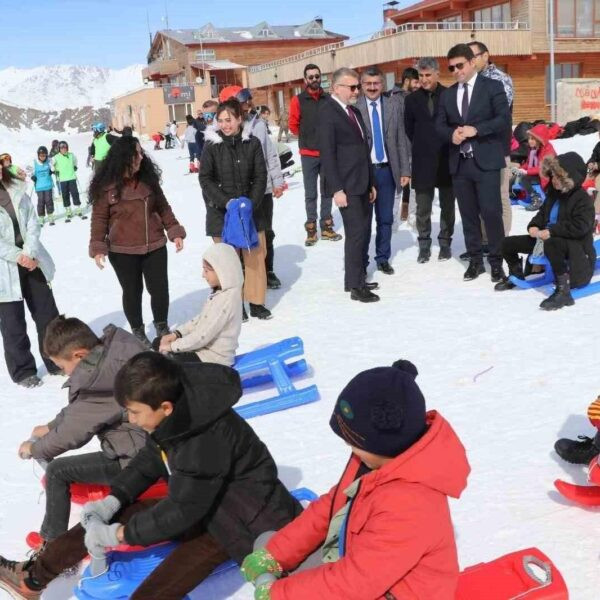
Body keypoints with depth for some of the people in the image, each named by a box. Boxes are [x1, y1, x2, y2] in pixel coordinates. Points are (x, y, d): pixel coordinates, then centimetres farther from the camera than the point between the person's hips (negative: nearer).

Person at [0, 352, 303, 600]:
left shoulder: (206, 439, -33)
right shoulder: (176, 416, -7)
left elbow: (183, 510, -26)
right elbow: (150, 461, 9)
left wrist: (118, 534, -18)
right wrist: (113, 500, -2)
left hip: (237, 519, -9)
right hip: (195, 501, 9)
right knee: (103, 518, 6)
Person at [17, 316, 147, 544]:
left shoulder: (99, 382, -27)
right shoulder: (110, 351, -2)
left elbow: (70, 433, -14)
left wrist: (34, 450, 3)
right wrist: (51, 426, 18)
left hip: (135, 459, -9)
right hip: (153, 442, 9)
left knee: (57, 472, -1)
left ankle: (52, 544, 14)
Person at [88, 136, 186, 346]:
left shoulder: (148, 178, 2)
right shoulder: (106, 185, -10)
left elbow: (163, 207, 10)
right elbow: (99, 218, -6)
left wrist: (175, 231, 5)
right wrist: (98, 247, -12)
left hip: (154, 246, 3)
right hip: (123, 251, -3)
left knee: (160, 288, 7)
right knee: (132, 291, 10)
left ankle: (162, 326, 28)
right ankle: (138, 332, 26)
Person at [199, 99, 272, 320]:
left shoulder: (252, 143, -1)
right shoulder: (211, 145, -4)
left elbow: (260, 177, 0)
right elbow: (205, 179, -7)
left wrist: (251, 204, -12)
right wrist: (226, 202, -16)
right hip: (221, 211, -2)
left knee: (255, 256, 5)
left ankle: (256, 302, 18)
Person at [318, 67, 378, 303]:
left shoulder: (355, 111, 16)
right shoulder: (327, 112, -9)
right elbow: (327, 153, -14)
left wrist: (371, 183, 17)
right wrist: (336, 189, -19)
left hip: (363, 184, 8)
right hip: (347, 186, -8)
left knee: (364, 233, 11)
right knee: (355, 234, -7)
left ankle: (357, 278, 21)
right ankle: (355, 286, 1)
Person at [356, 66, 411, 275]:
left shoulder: (394, 104, 4)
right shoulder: (353, 106, -5)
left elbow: (401, 139, 5)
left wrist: (405, 170, 2)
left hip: (387, 170, 3)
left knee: (385, 218, 11)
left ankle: (383, 259, 25)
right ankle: (361, 261, 20)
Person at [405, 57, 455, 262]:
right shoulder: (412, 99, 5)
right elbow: (409, 129, 10)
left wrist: (450, 147, -1)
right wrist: (421, 147, 9)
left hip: (446, 160, -1)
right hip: (423, 161, 1)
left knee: (447, 206, 7)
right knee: (422, 208, 4)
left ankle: (445, 243, 18)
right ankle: (424, 245, 12)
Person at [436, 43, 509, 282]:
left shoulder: (492, 87, 0)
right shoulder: (447, 94, 15)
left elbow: (504, 118, -8)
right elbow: (440, 125, 14)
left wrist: (475, 130, -18)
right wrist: (452, 134, -9)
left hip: (486, 161, -5)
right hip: (459, 162, 5)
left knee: (491, 212, -7)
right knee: (468, 214, 8)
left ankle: (496, 261, 5)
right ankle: (475, 260, 17)